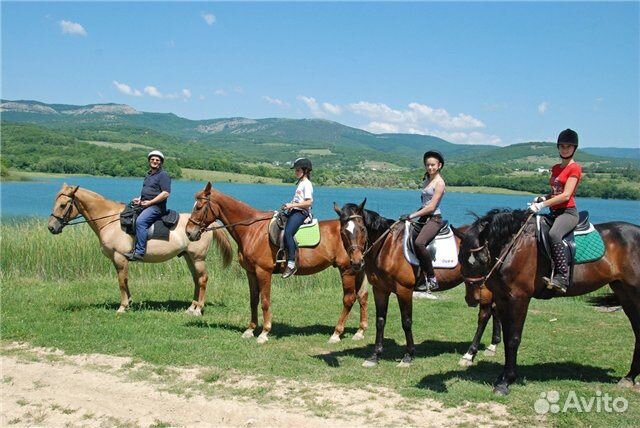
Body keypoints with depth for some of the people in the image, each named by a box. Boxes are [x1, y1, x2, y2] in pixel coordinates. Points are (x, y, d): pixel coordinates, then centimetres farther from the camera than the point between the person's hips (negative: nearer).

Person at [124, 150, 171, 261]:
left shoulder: (163, 175, -6)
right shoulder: (148, 175, 22)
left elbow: (166, 193, -16)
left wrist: (149, 202, -17)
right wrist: (139, 199, 10)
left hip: (156, 206, -10)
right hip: (144, 205, 10)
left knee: (140, 221, -30)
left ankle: (139, 252, -33)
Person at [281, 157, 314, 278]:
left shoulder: (307, 184, -8)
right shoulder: (299, 183, 21)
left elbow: (308, 202, -18)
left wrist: (292, 205, -18)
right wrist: (289, 205, 10)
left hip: (301, 213, -11)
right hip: (294, 211, 11)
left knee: (288, 232, -29)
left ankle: (291, 263, -32)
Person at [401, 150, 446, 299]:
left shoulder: (439, 183, -8)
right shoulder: (427, 179, 18)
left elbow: (431, 207, -14)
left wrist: (412, 216, -14)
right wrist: (411, 216, 16)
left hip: (434, 219, -9)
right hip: (423, 218, 9)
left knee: (419, 243, -32)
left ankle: (432, 279, -20)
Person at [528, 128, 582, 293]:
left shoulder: (575, 168, -6)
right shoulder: (555, 168, 18)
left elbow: (565, 195, -16)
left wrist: (542, 205, -22)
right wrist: (542, 198, 3)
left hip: (568, 212, -9)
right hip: (554, 212, 9)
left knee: (553, 234, -37)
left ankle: (562, 278, -38)